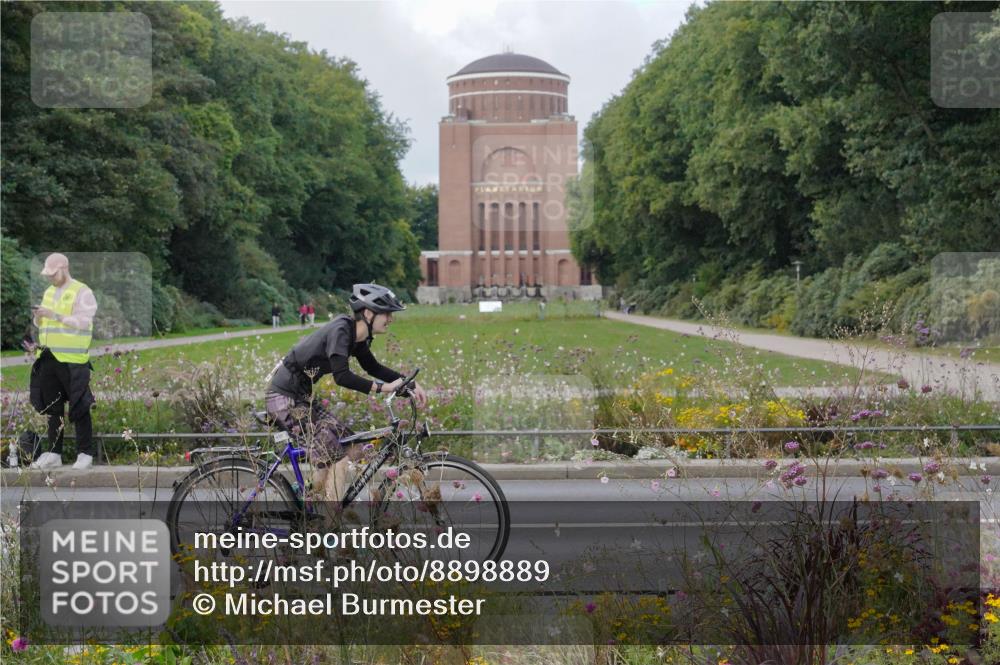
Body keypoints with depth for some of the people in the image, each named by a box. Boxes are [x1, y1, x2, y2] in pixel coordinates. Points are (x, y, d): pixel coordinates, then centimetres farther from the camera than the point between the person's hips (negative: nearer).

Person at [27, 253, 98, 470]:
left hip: (72, 361, -7)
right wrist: (38, 317, -2)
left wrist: (56, 316, -20)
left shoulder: (82, 292, -4)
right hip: (49, 359, 7)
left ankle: (85, 454, 2)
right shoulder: (49, 292, 18)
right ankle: (54, 454, 15)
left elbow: (83, 322, -14)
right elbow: (40, 324, 21)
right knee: (52, 408, 9)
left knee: (79, 408, -4)